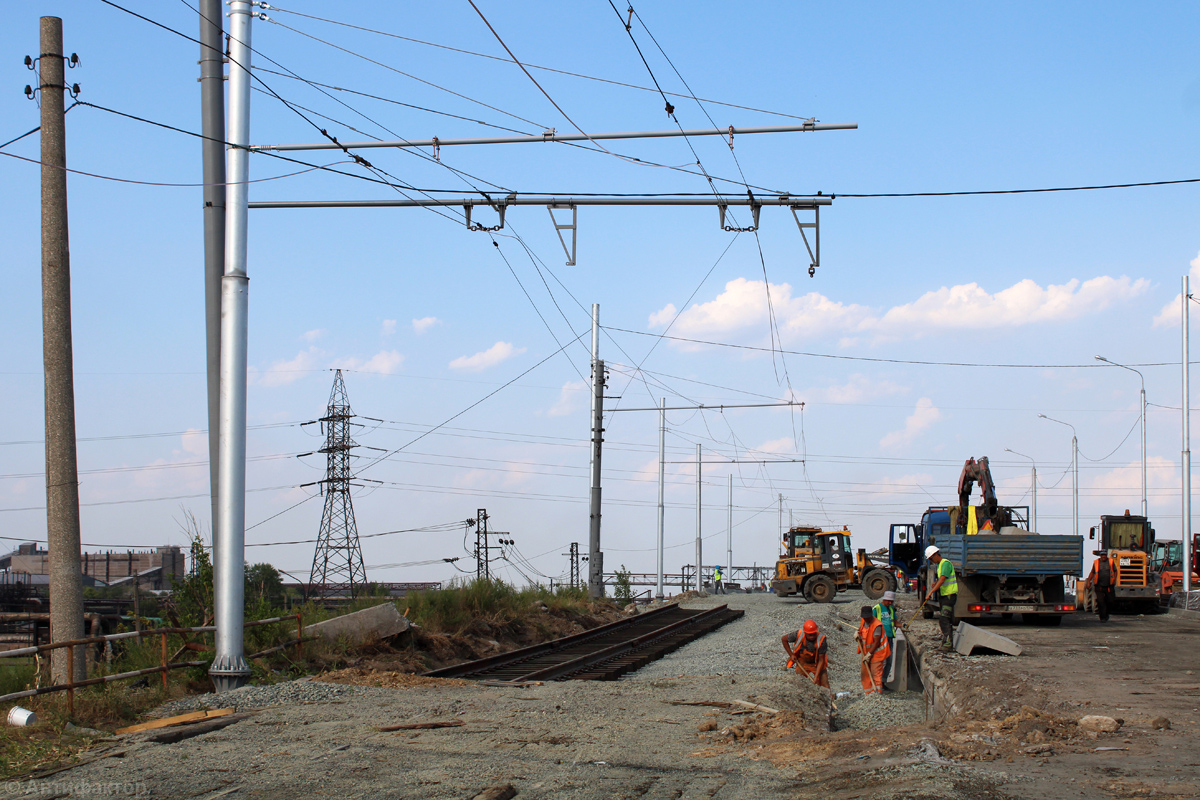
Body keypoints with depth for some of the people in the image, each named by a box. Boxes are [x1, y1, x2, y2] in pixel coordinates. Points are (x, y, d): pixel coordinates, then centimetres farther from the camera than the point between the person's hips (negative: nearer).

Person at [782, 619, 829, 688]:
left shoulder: (821, 639, -28)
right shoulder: (799, 635, -25)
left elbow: (821, 660, -24)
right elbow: (784, 639, -6)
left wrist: (816, 677, -29)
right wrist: (791, 654, -8)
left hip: (817, 664, -1)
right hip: (802, 663, 1)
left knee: (825, 687, -3)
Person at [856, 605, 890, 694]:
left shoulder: (877, 625, -23)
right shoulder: (862, 621, 2)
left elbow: (876, 642, -21)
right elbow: (861, 631, 20)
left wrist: (869, 654, -19)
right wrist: (857, 634, -6)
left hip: (876, 653, -8)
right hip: (866, 652, 8)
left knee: (876, 673, -9)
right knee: (865, 673, 11)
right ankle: (868, 692, 20)